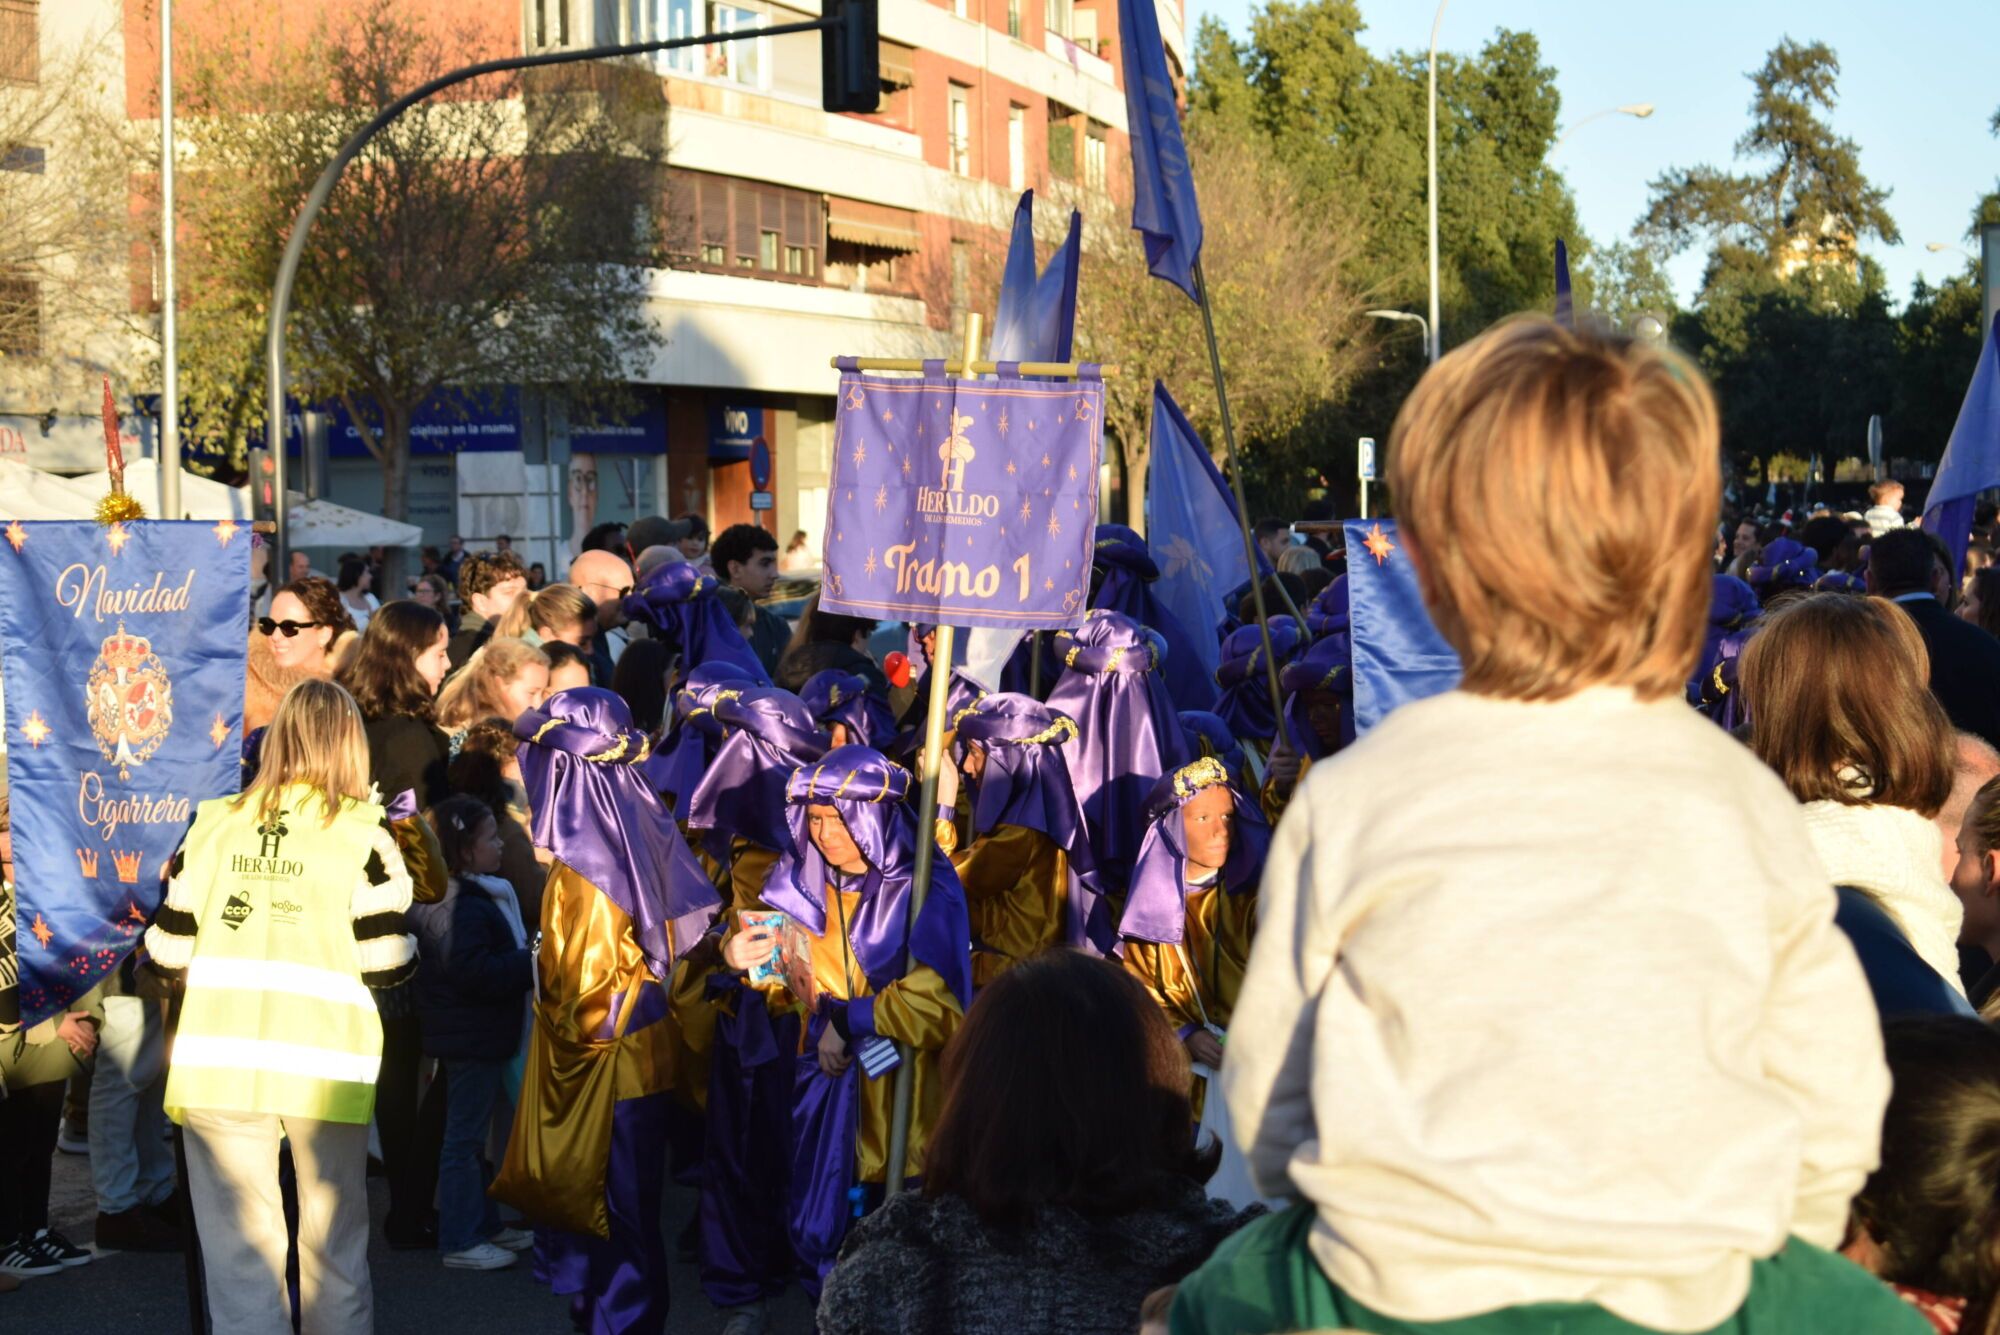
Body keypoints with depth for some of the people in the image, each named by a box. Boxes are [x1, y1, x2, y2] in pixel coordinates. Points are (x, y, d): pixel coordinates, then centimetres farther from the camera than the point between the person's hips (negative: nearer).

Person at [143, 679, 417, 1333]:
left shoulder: (214, 823, 6)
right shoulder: (361, 833, -2)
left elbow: (169, 953, 7)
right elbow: (385, 964, -5)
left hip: (218, 1060, 2)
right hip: (322, 1062, -1)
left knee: (238, 1252, 5)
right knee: (334, 1244, 14)